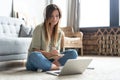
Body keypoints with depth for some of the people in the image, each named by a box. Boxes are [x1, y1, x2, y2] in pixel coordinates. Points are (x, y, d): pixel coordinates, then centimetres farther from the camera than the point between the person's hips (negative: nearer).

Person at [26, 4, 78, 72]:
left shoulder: (60, 32, 7)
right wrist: (49, 53, -30)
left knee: (73, 53, -13)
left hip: (49, 60, 4)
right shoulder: (39, 28, -8)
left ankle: (54, 64, -30)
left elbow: (57, 51, 5)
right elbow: (35, 51, -12)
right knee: (34, 55, -40)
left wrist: (57, 55, -20)